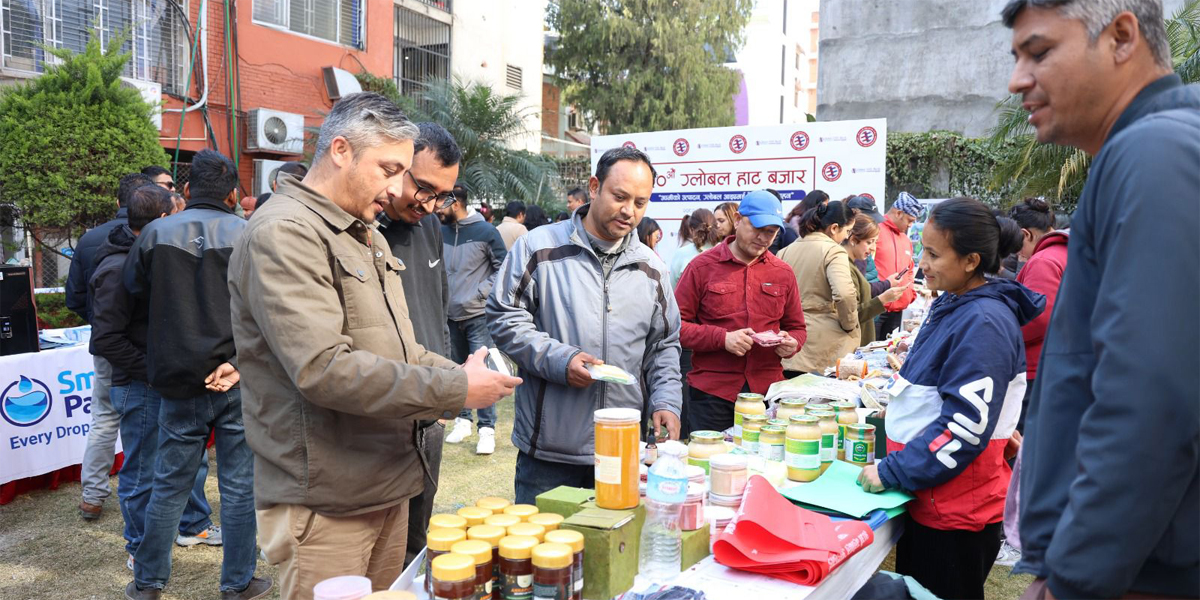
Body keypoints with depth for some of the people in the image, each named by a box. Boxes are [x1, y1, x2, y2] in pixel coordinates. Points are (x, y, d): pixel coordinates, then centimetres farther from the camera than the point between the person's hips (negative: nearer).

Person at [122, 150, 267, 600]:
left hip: (179, 381, 2)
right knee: (239, 486, 8)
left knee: (170, 484, 15)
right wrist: (239, 361, -12)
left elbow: (134, 290, 11)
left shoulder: (155, 234, -2)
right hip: (238, 381, -2)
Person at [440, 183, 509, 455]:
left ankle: (487, 429, -1)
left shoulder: (486, 232, -7)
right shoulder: (442, 232, 7)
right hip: (452, 316, 5)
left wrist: (480, 292, -11)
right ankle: (463, 420, 27)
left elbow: (503, 267, -5)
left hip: (478, 315, -5)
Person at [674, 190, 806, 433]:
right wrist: (722, 338, -16)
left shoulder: (783, 272, 11)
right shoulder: (703, 266, 0)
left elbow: (797, 328, 20)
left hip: (768, 391, 3)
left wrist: (791, 343, -3)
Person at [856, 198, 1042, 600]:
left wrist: (891, 473, -19)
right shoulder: (950, 306, 8)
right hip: (927, 501, 9)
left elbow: (965, 430, -25)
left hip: (956, 512, -9)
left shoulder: (984, 323, -22)